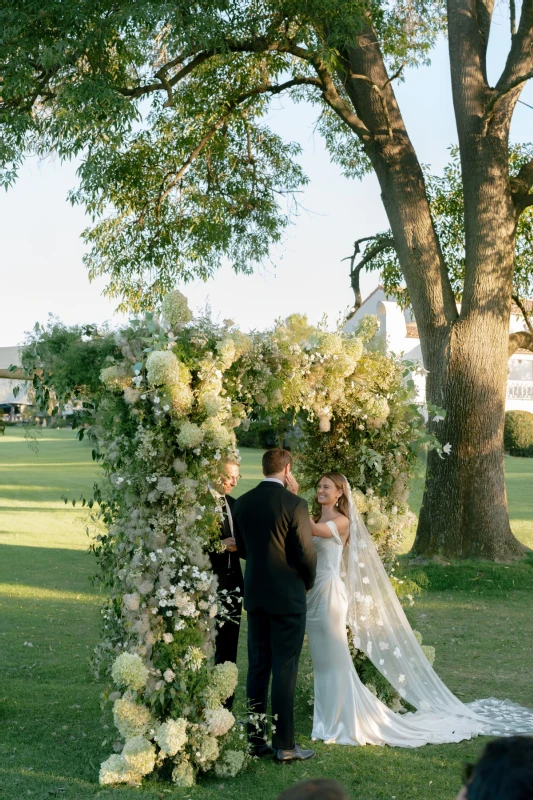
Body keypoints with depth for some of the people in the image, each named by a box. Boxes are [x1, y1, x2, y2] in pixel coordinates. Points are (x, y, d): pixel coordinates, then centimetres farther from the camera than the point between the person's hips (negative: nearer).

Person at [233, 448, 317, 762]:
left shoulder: (243, 503, 3)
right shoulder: (294, 504, -15)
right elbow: (306, 553, -12)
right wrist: (308, 581, 5)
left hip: (255, 594, 6)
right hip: (287, 596, -5)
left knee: (257, 667, 13)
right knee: (285, 669, -1)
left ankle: (255, 737, 18)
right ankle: (285, 745, 3)